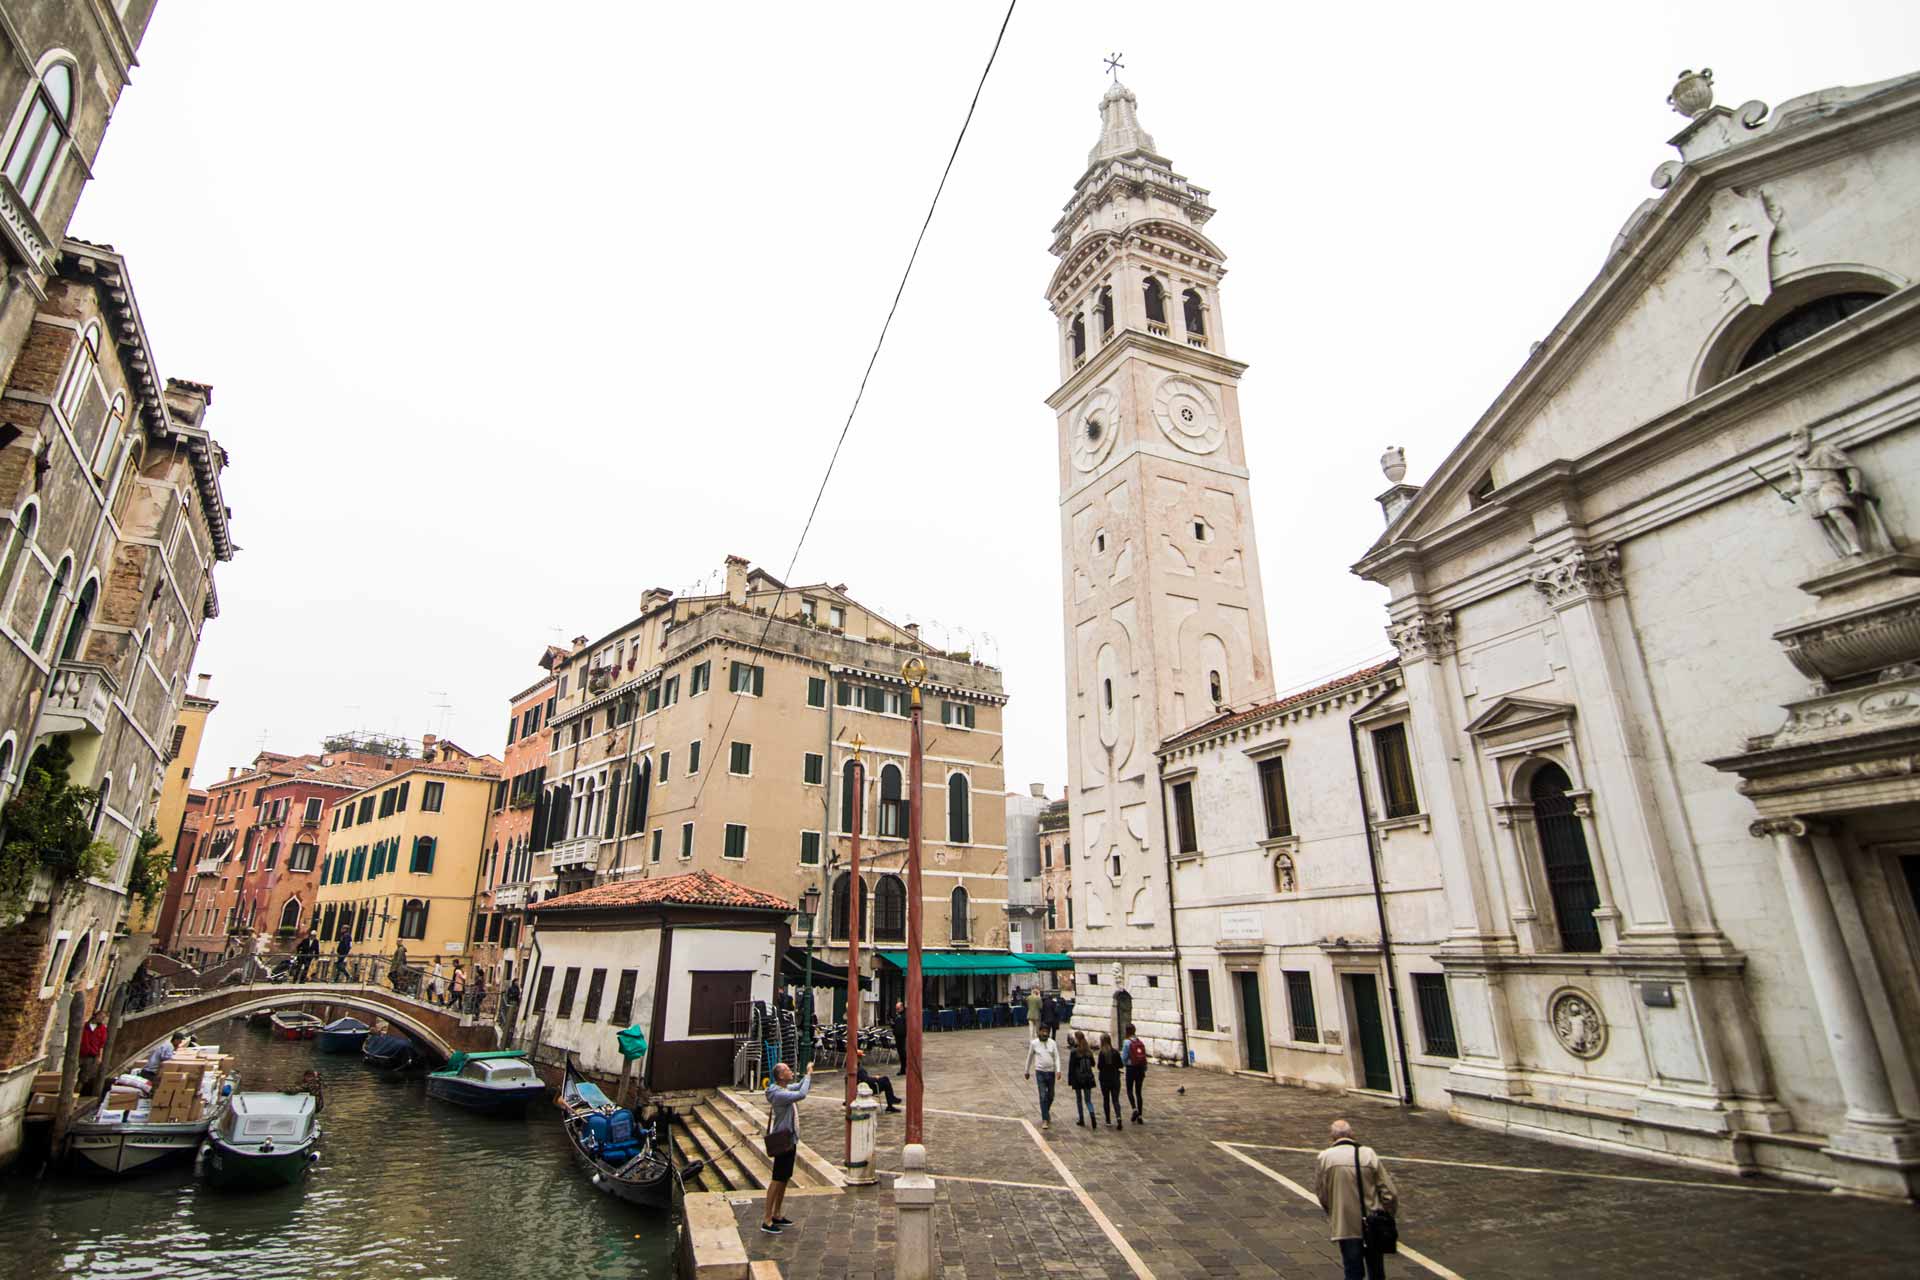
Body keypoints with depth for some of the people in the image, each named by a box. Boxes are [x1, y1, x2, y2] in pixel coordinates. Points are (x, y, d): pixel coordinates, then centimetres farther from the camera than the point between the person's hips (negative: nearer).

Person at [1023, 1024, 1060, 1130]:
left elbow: (1057, 1057, -4)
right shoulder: (1034, 1043, -5)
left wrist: (1058, 1070, -17)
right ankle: (1045, 1119, 2)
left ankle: (1047, 1110, 43)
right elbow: (1029, 1057, 6)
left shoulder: (1052, 1043, -2)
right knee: (1043, 1096, -7)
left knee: (1050, 1096, 15)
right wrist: (1027, 1071, 13)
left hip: (1051, 1072, 2)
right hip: (1040, 1072, -2)